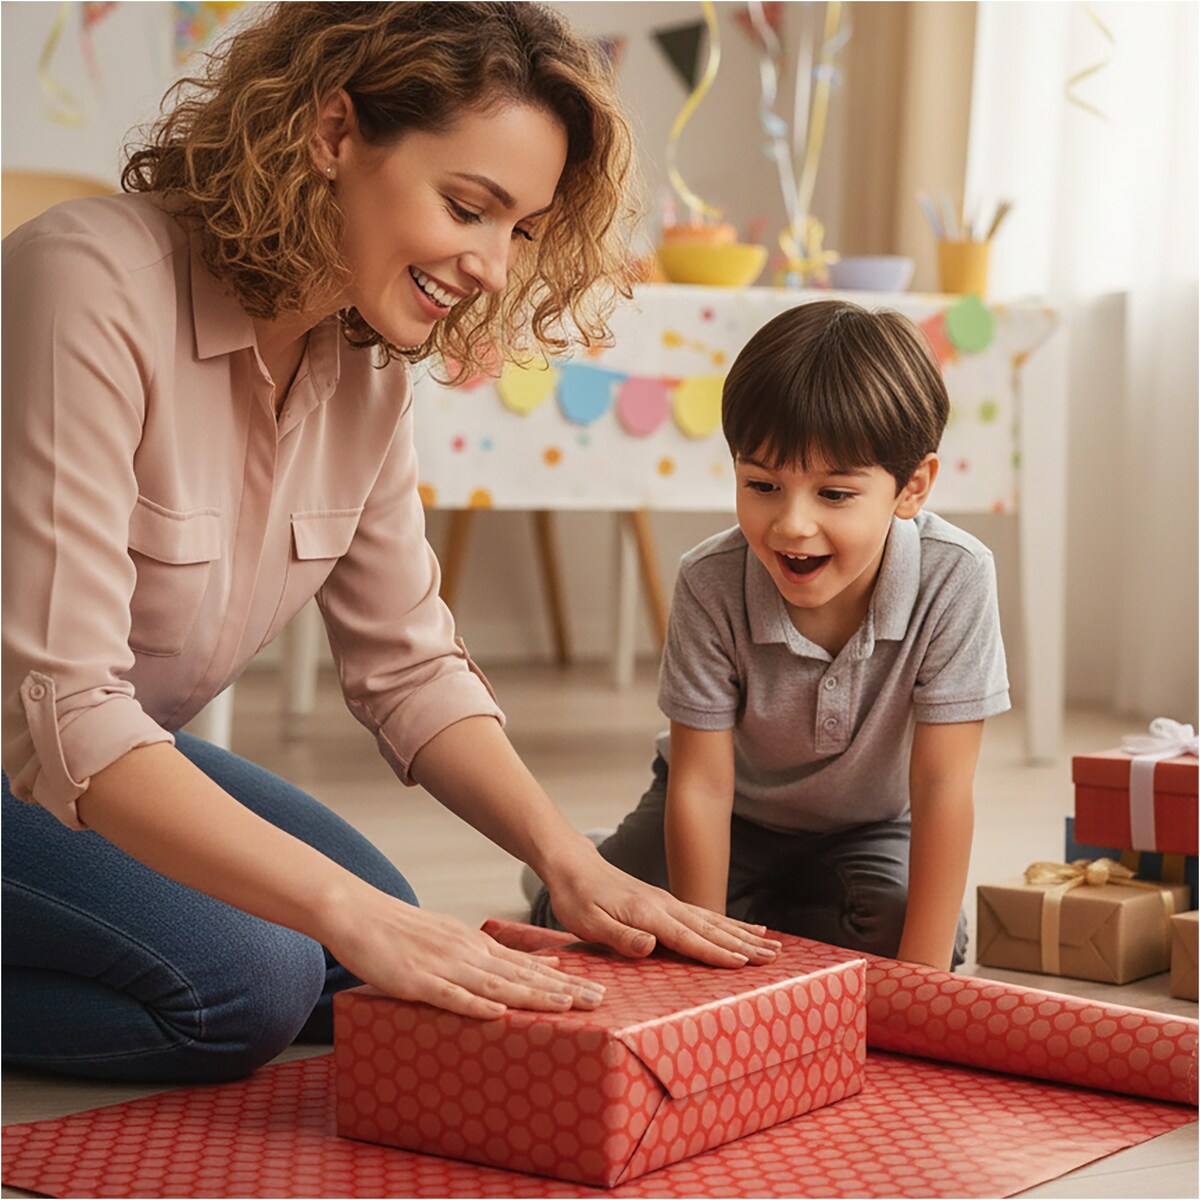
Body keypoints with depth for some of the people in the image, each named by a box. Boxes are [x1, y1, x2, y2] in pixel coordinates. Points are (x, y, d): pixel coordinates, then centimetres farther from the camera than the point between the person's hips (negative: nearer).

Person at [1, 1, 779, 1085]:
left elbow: (408, 665, 2)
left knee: (377, 966, -4)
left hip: (121, 752, 8)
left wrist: (570, 862, -13)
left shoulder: (369, 366, -5)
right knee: (243, 984, -24)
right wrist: (349, 909, -40)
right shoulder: (92, 286, -29)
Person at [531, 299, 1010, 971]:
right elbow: (702, 784, -23)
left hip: (868, 831, 0)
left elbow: (940, 788, -28)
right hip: (735, 817, 0)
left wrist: (920, 980, -30)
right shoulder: (712, 585, -29)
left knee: (895, 932, -28)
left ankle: (763, 923, 3)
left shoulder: (955, 578, -32)